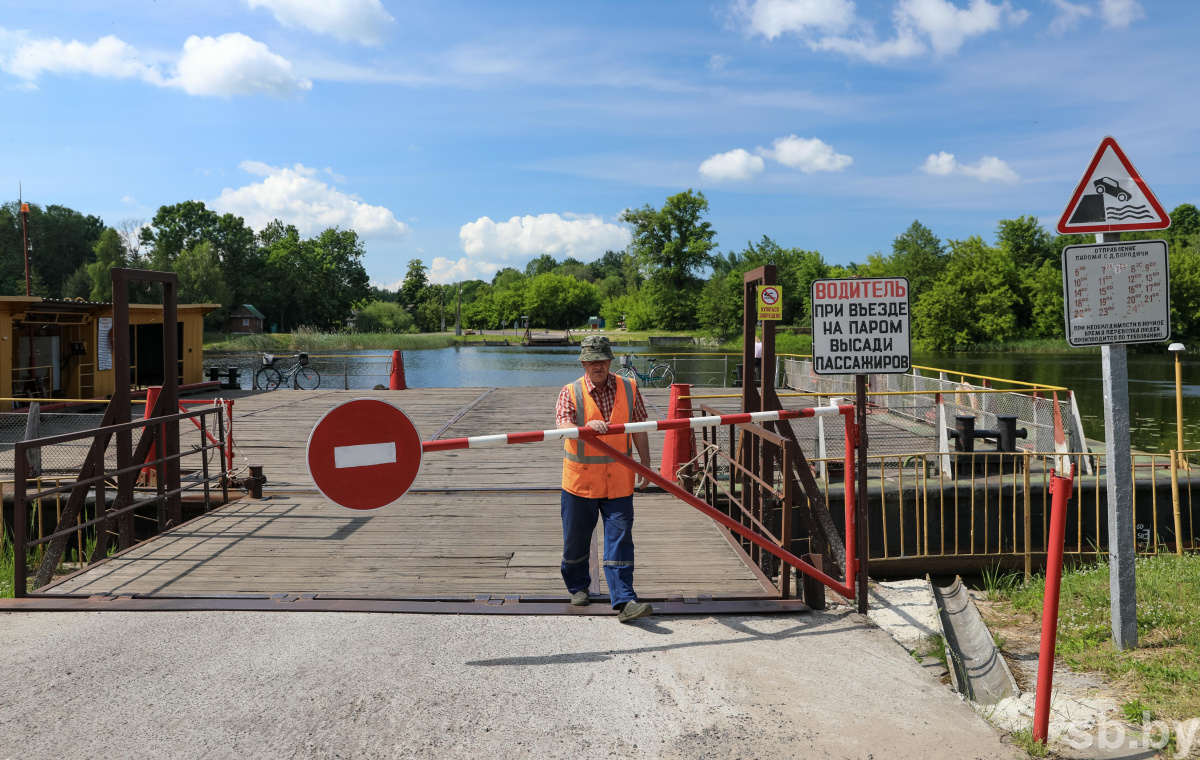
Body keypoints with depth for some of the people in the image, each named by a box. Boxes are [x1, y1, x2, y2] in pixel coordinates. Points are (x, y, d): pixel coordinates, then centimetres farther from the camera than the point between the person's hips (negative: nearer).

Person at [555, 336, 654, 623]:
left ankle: (624, 601, -5)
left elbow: (639, 429, 9)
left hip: (619, 480, 0)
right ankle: (578, 587, 37)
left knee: (620, 539, -5)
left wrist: (645, 466, 9)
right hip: (580, 479, 0)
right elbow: (563, 425, -23)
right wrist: (586, 427, -43)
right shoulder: (570, 392, -6)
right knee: (576, 539, 13)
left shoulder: (629, 388, 1)